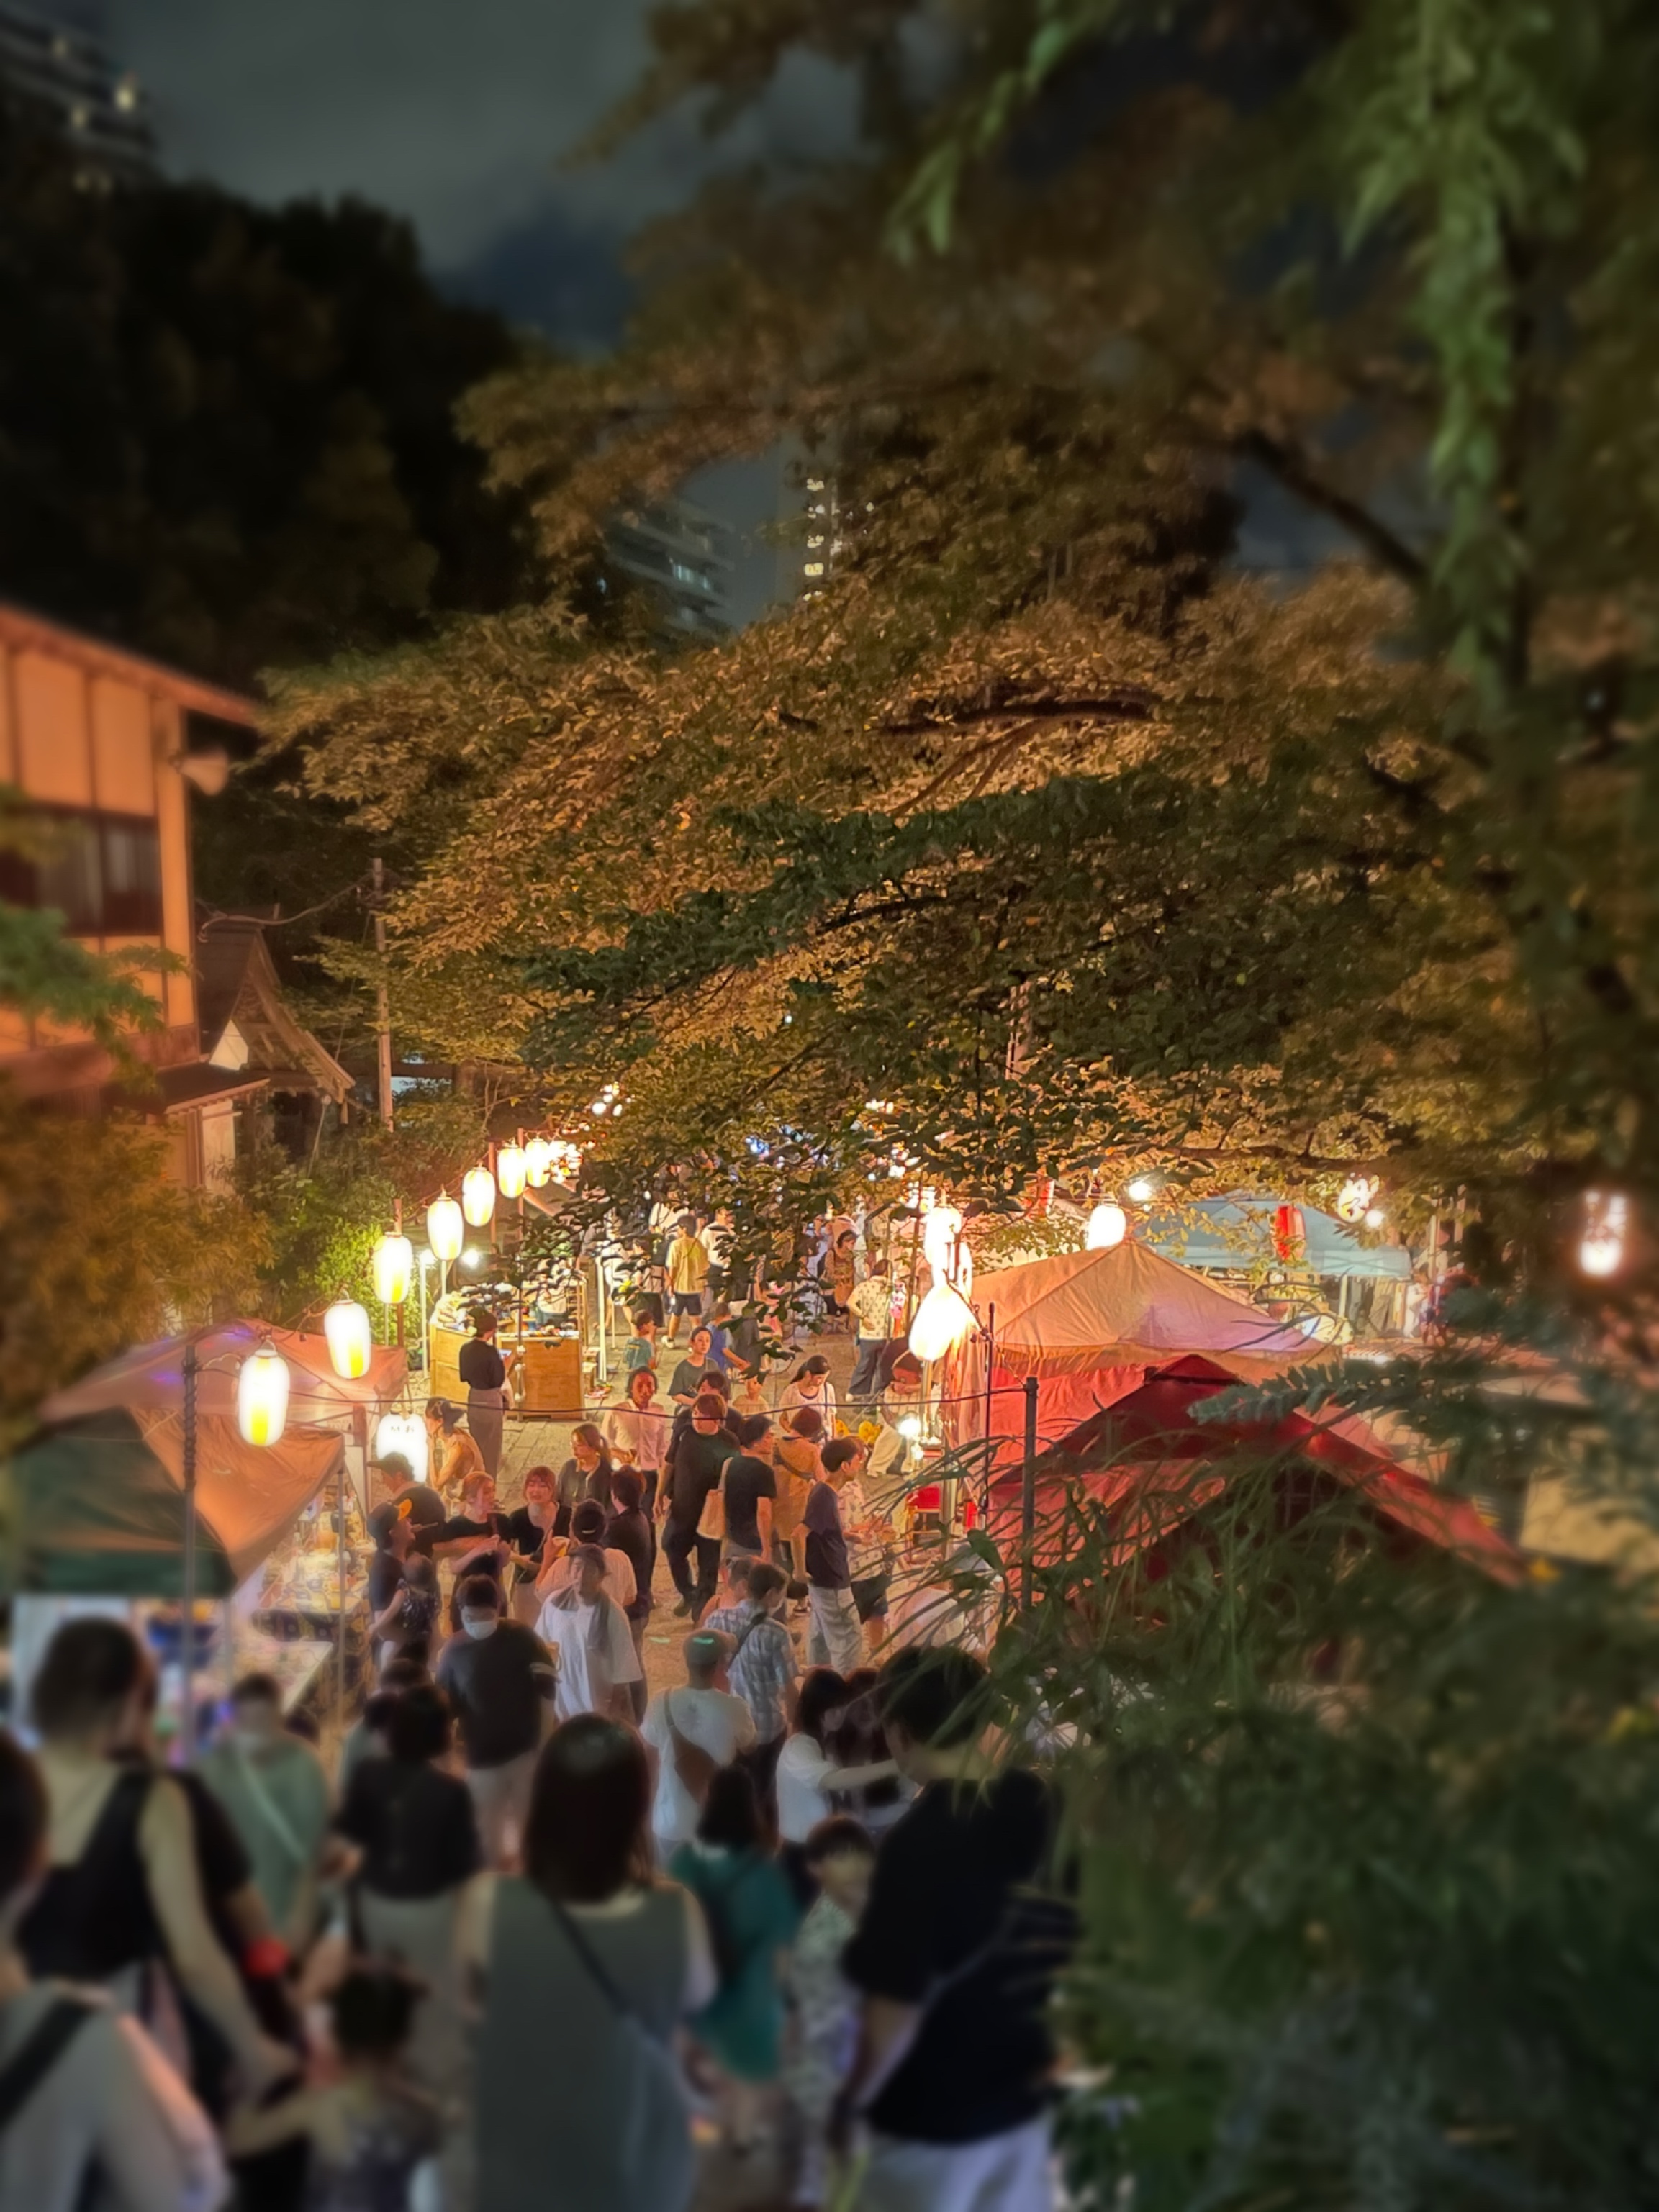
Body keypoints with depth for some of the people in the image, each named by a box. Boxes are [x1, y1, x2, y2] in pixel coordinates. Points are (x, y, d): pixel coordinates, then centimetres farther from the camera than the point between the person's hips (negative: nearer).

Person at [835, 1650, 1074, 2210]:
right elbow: (1075, 1940, 5)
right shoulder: (1042, 1807, -7)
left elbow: (896, 2013, -26)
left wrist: (851, 2103, -9)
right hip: (1024, 2094, 6)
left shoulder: (920, 1844, -27)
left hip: (933, 2116, -6)